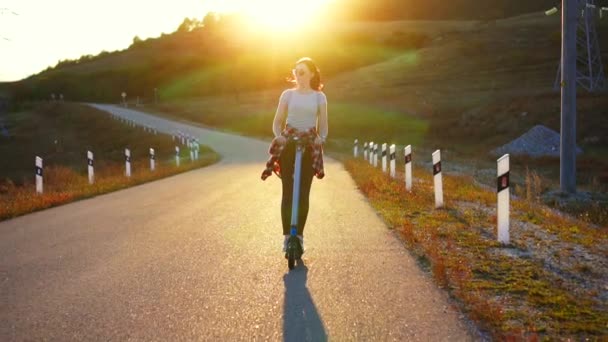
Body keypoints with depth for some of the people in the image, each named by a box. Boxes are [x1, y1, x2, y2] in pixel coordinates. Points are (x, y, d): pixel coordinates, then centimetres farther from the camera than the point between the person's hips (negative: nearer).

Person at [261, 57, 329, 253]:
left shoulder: (319, 97, 5)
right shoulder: (287, 95, 6)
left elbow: (323, 126, 9)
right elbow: (277, 122, 10)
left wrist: (321, 140, -12)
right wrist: (279, 137, -10)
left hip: (309, 148, 0)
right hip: (288, 145, 0)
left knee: (303, 193, -1)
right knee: (288, 192, -4)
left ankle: (299, 235, 8)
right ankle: (287, 235, -2)